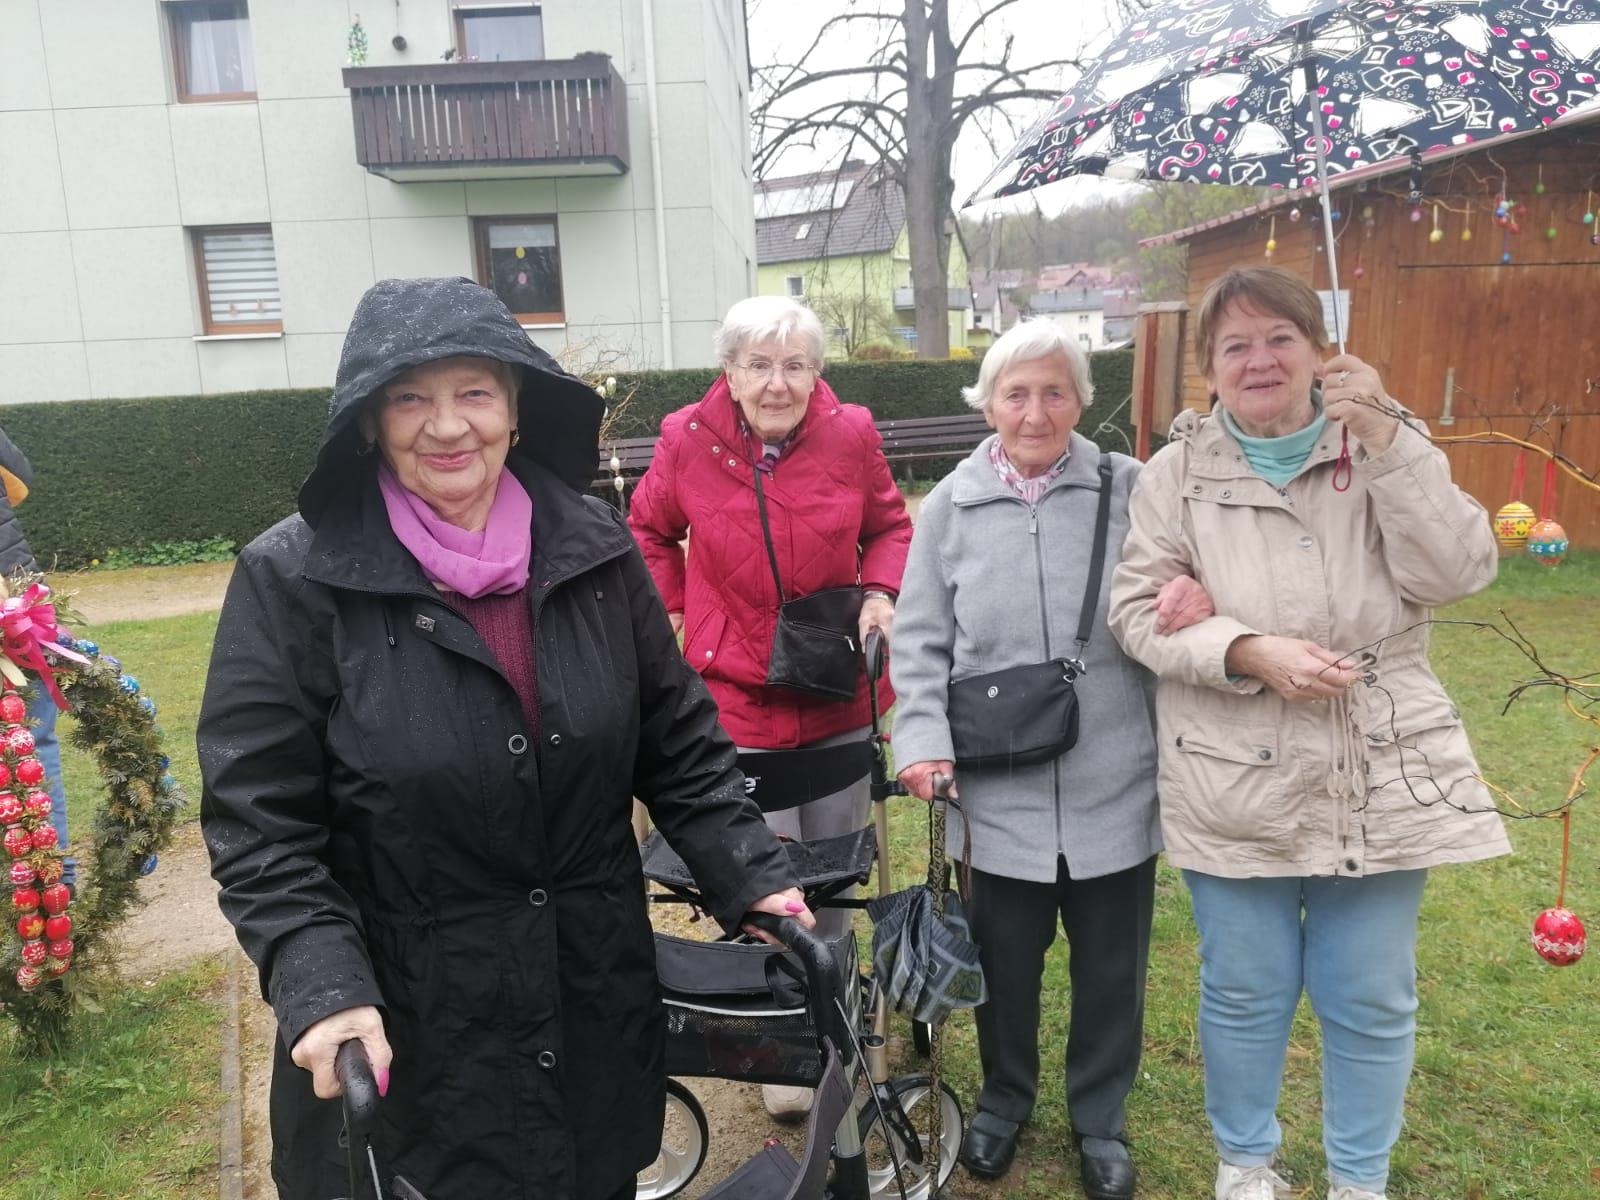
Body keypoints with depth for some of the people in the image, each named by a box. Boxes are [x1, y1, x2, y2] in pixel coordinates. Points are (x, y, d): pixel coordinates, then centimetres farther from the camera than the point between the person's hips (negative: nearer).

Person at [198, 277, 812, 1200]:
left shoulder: (596, 550, -3)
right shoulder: (293, 579, -11)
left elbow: (680, 743, 4)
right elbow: (259, 824, -10)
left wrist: (751, 879, -5)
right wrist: (323, 988, -20)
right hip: (401, 1039, -3)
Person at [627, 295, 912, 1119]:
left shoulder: (850, 435, -7)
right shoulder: (688, 440, -9)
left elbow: (888, 525, 9)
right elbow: (650, 532, 9)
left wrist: (880, 594, -7)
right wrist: (671, 613, -1)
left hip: (838, 697, 2)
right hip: (738, 697, -2)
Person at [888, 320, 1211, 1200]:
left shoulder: (1132, 490, -1)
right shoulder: (948, 507, 1)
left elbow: (1182, 590, 6)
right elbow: (919, 643, 3)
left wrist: (1203, 593, -18)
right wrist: (922, 740, -9)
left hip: (1114, 785, 0)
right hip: (1000, 790, 0)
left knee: (1111, 966, 15)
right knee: (1003, 961, 16)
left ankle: (1101, 1116, 41)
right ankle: (1004, 1097, 43)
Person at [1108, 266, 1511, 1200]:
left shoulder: (1384, 448, 2)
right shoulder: (1179, 472, -1)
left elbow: (1458, 573, -10)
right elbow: (1138, 608, -5)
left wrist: (1387, 440, -18)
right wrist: (1249, 651, -20)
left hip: (1382, 778, 1)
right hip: (1238, 785, -1)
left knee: (1372, 998, 13)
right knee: (1246, 992, 13)